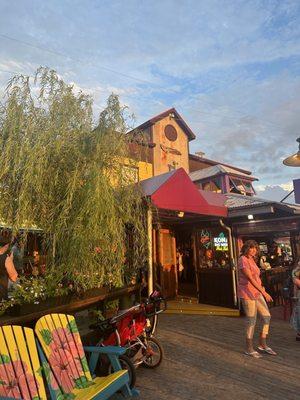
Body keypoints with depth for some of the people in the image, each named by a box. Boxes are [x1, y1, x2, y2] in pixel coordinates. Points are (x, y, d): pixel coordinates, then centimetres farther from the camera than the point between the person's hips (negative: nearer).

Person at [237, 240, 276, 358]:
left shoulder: (251, 260, 14)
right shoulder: (243, 260, -15)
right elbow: (250, 278, -21)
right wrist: (264, 292, -22)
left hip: (256, 293, 9)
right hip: (247, 292, -9)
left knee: (267, 317, 10)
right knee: (251, 320, 0)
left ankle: (263, 345, 24)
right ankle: (249, 349, 15)